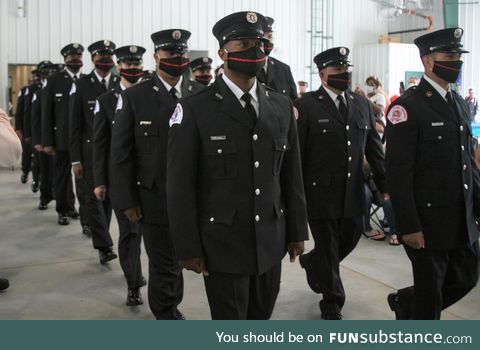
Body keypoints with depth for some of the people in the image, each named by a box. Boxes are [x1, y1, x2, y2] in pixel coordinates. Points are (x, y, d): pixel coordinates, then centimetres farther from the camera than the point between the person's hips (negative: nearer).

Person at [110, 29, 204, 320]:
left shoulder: (201, 94, 3)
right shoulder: (135, 96, -3)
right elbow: (121, 152, -3)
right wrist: (127, 201, -6)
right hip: (154, 199, -2)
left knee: (177, 259, 16)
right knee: (164, 263, 5)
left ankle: (171, 308, 41)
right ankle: (167, 317, 27)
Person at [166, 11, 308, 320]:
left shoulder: (282, 106, 5)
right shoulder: (195, 110, -9)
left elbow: (292, 174, 9)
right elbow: (180, 186, -9)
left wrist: (297, 231, 9)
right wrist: (189, 248, -10)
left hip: (271, 240, 4)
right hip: (223, 243, -4)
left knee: (261, 318, 18)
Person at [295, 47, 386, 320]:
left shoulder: (362, 105, 8)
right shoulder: (306, 106, -9)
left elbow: (374, 148, 10)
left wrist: (386, 185, 6)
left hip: (353, 193, 5)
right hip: (321, 193, -5)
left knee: (350, 239, 16)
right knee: (328, 249, 6)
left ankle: (311, 262, 45)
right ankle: (332, 304, 26)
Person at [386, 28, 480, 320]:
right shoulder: (408, 107, -14)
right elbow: (398, 173, -17)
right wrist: (409, 226, -19)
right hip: (428, 219, -7)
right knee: (430, 291, 6)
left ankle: (405, 302, 37)